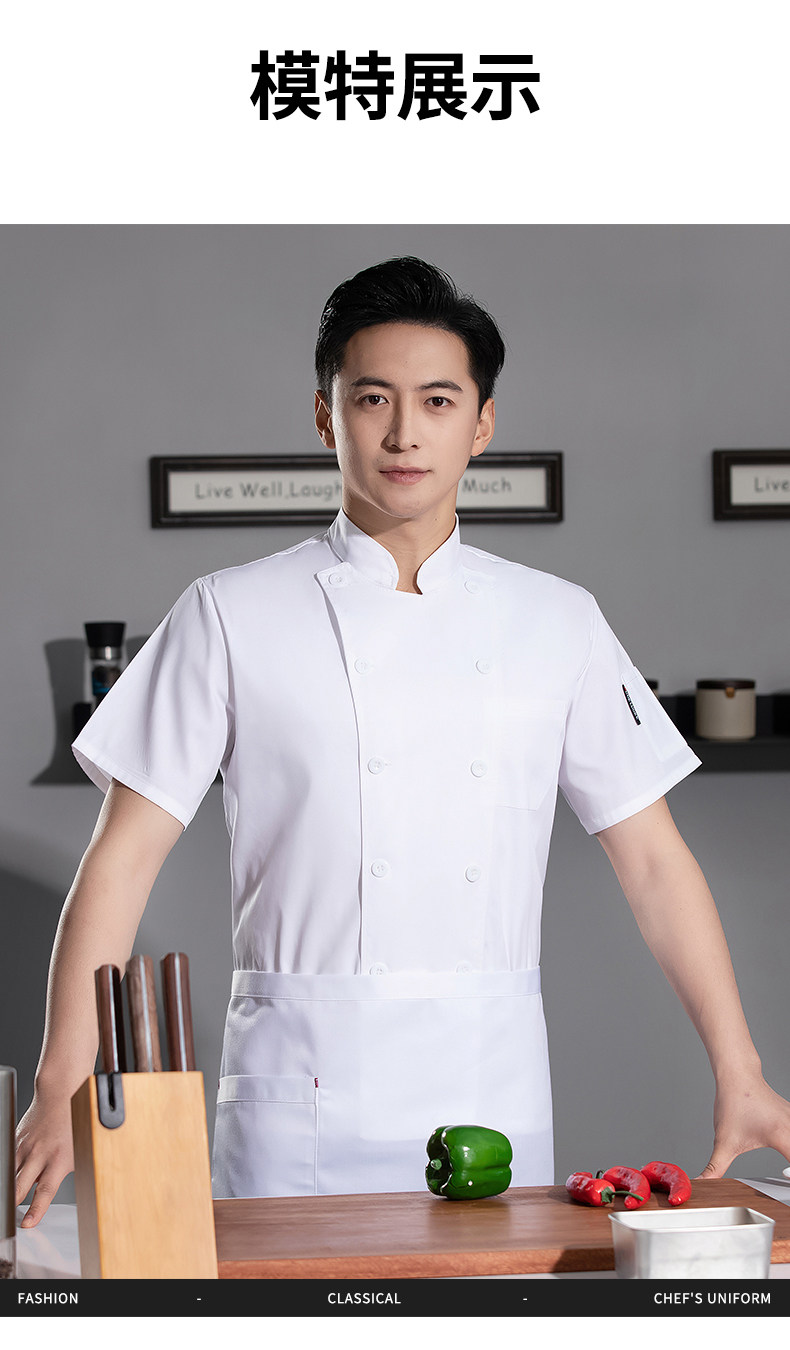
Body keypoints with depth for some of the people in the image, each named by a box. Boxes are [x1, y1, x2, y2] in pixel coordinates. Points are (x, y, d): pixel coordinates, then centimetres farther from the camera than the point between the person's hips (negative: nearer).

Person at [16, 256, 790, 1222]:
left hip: (496, 1097, 2)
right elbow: (124, 856, -3)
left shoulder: (558, 624, 6)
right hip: (299, 1106, -2)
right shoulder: (232, 618, -1)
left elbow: (652, 859, 8)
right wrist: (63, 1088, -12)